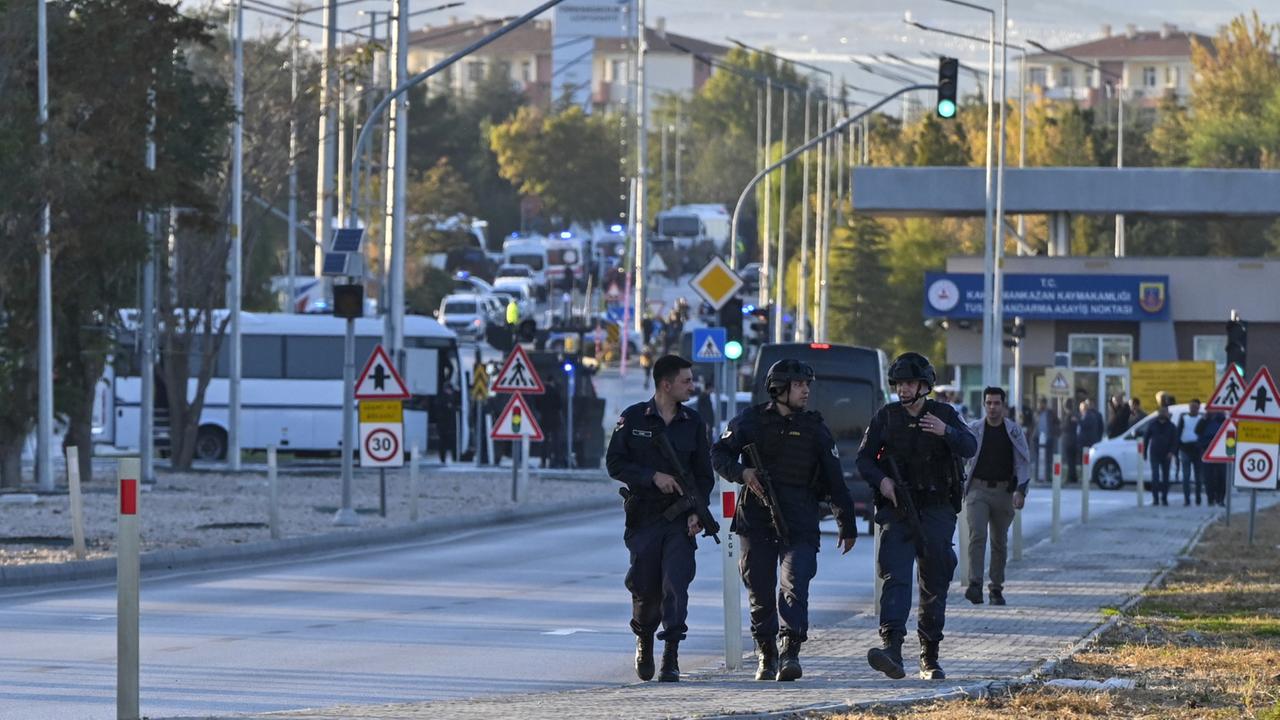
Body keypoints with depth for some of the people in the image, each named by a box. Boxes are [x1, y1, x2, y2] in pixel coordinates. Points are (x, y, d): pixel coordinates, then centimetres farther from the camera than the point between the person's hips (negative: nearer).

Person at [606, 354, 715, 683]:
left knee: (676, 584, -12)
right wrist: (653, 476, -14)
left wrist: (698, 511, -3)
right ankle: (644, 640, 32)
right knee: (645, 587, 4)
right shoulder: (633, 418, 1)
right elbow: (615, 463, -1)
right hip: (643, 516, -1)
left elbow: (703, 473, 11)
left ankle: (671, 657, -12)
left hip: (680, 519, 1)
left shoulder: (693, 422, 8)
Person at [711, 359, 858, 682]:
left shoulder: (814, 428, 10)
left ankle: (790, 653, -25)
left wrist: (847, 525, 12)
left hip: (799, 522, -1)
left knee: (795, 586, -17)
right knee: (760, 592, 5)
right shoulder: (752, 420, 7)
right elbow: (719, 454, 7)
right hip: (756, 519, 1)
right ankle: (766, 656, 16)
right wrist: (742, 473, -13)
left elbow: (835, 480, 12)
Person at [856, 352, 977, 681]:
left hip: (936, 512, 1)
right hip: (897, 510, -1)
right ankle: (892, 648, -32)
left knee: (935, 584, 6)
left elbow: (970, 447, -8)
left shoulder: (944, 415, 5)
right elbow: (863, 458, 8)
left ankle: (930, 657, 18)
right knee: (895, 577, -18)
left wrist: (946, 432, -27)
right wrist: (881, 480, -11)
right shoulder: (886, 417, 7)